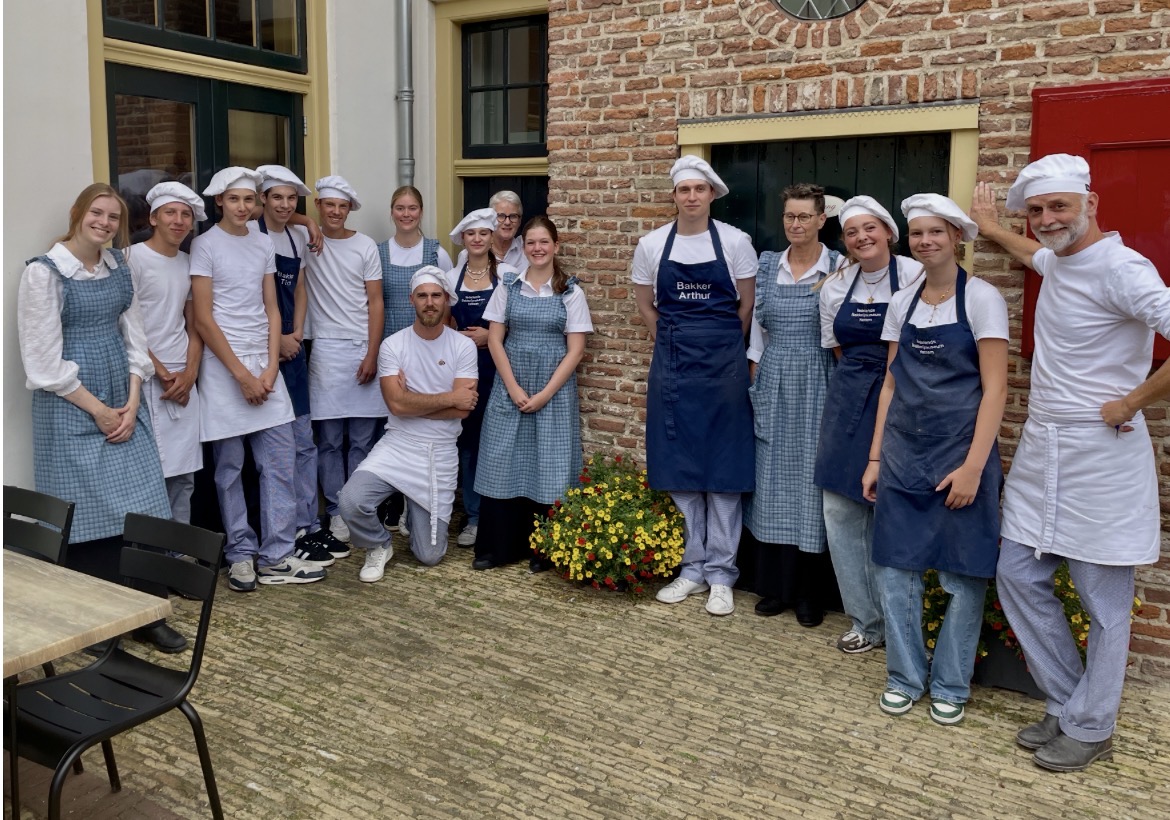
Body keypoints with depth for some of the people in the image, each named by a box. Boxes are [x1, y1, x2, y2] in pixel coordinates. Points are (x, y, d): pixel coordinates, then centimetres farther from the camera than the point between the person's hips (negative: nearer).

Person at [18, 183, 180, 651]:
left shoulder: (119, 269, 10)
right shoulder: (44, 272, -9)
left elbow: (134, 339, 10)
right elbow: (44, 361, -12)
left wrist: (132, 404, -2)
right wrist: (99, 411, -10)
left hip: (125, 402, 5)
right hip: (72, 408, -5)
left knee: (143, 512, 2)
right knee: (87, 517, 0)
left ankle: (149, 616, 12)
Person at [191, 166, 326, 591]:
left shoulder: (264, 244, 10)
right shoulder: (205, 245, -4)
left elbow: (271, 310, 10)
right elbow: (203, 318, -9)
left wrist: (271, 368, -2)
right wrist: (242, 374, -12)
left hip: (264, 366, 5)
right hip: (223, 367, -4)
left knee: (280, 463, 2)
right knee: (229, 467, 3)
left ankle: (276, 556, 9)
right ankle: (241, 555, 15)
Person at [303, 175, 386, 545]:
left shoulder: (366, 246, 5)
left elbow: (375, 302, 3)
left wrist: (372, 354, -5)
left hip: (362, 349, 1)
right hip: (325, 350, 0)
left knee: (363, 439, 3)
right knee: (329, 439, 2)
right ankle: (336, 511, 11)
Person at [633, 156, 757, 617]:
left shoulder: (735, 242, -2)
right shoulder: (652, 245, 3)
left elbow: (746, 306, 3)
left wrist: (720, 350, 6)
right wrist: (676, 347, 9)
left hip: (723, 364, -2)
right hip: (671, 366, 2)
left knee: (723, 466, 1)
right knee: (678, 465, 6)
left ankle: (720, 574, 10)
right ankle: (691, 569, 18)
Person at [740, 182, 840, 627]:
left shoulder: (839, 268, -3)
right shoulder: (766, 265, 8)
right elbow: (757, 327, 12)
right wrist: (755, 381, 9)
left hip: (817, 386, -3)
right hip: (772, 386, 4)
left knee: (812, 481, 1)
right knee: (772, 481, 7)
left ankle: (811, 593, 14)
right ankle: (774, 585, 19)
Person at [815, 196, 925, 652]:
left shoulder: (915, 278, -7)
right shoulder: (835, 288, 9)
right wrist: (856, 379, 8)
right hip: (848, 403, 5)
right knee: (840, 510, 5)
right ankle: (867, 622, 18)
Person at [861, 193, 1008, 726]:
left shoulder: (982, 299, -5)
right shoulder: (902, 303, 10)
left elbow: (994, 389, -9)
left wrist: (973, 467, -15)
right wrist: (876, 457, 9)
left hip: (961, 452, -4)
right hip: (903, 453, 4)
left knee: (963, 575, 3)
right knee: (894, 567, 4)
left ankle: (950, 685, 20)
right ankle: (905, 676, 21)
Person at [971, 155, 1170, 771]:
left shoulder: (1120, 269, -17)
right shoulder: (1057, 262, 11)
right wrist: (992, 229, 49)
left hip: (1099, 457, -9)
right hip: (1042, 449, 9)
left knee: (1104, 601, 5)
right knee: (1018, 575, 10)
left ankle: (1089, 729, 20)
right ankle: (1067, 704, 26)